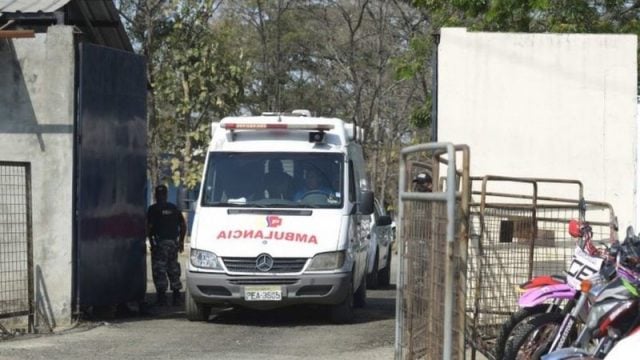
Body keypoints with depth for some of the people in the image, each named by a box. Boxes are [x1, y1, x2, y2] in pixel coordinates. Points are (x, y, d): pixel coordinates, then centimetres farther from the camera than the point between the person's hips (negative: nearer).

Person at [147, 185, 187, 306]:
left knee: (159, 270, -3)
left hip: (160, 243, -5)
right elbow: (183, 225, 12)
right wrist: (181, 241, 17)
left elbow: (149, 227, -11)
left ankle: (161, 295, -9)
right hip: (173, 242, 5)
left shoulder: (153, 209, -4)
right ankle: (176, 295, 13)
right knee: (174, 270, 13)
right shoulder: (174, 208, 12)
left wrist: (150, 240, -1)